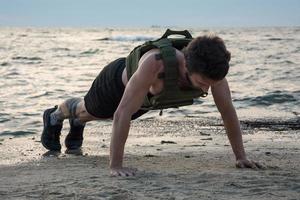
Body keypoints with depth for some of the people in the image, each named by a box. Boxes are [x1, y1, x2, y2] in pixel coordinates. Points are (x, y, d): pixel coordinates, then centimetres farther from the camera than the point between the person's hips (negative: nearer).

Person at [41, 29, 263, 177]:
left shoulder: (212, 67, -39)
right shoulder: (155, 63, -54)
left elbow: (228, 111, -26)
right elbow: (122, 113, -50)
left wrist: (241, 156, -25)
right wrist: (115, 165, -49)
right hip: (121, 80, -4)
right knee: (89, 110, 29)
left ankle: (77, 123, 67)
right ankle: (54, 116, 62)